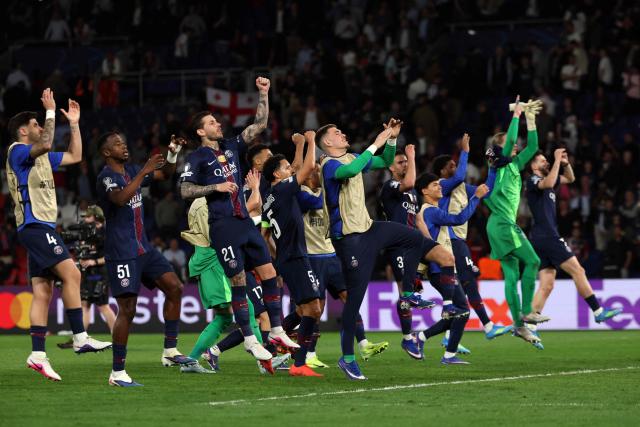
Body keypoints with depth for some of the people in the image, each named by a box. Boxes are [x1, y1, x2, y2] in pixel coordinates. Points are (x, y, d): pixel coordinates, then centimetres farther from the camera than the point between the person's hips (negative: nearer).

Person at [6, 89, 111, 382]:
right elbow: (45, 144, -27)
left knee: (43, 291, 4)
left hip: (42, 228, 10)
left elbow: (75, 157, 29)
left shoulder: (41, 157, 22)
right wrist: (50, 112, -20)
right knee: (71, 273, -18)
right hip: (35, 225, -10)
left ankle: (37, 355, 0)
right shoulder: (18, 151, -6)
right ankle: (80, 338, -19)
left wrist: (74, 124, 24)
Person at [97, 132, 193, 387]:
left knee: (174, 288, 1)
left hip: (143, 248, 9)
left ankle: (170, 351, 8)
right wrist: (144, 171, -31)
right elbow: (120, 198, -34)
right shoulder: (106, 176, -12)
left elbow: (165, 175, 25)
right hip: (121, 253, -9)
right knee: (127, 309, -11)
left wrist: (173, 154, 7)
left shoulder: (131, 171, 12)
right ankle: (117, 373, -6)